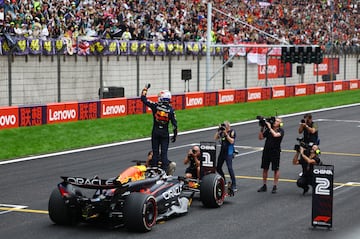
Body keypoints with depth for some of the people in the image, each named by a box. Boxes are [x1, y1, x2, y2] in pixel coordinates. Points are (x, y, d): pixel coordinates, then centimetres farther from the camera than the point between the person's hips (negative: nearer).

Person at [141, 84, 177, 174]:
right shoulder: (171, 110, -6)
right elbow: (174, 123, -4)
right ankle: (164, 170, 1)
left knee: (155, 152, 8)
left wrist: (145, 88, 11)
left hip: (155, 132, 0)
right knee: (164, 153, 4)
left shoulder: (155, 106, -8)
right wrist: (175, 134, 6)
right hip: (165, 133, 0)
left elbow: (143, 99, -2)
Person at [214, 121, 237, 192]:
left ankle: (234, 185, -14)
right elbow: (215, 138, 6)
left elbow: (232, 141, -17)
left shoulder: (232, 132, -6)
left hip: (229, 152, -7)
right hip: (222, 151, 7)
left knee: (230, 168, -16)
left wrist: (226, 134, -21)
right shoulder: (222, 132, 10)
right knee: (218, 168, 12)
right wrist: (218, 131, -4)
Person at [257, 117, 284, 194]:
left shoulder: (281, 130, -6)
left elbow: (275, 135, -26)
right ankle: (264, 186, 18)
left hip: (275, 151, -4)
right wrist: (262, 128, -4)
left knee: (276, 169, 3)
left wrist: (269, 127, -18)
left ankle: (275, 186, 10)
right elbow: (261, 137, 6)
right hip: (266, 150, 4)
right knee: (265, 168, 8)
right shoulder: (268, 129, 7)